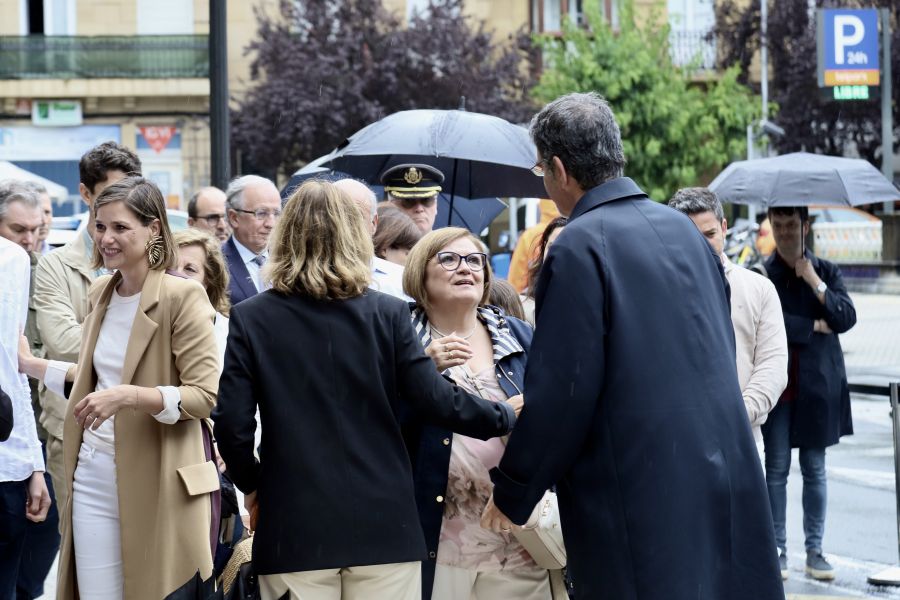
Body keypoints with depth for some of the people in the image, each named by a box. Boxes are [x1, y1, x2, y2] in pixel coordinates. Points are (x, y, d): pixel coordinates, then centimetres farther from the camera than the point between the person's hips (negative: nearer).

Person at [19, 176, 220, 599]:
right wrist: (25, 363, 27)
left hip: (157, 484, -6)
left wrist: (128, 397, -26)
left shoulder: (183, 297, -10)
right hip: (94, 476, 6)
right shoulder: (101, 293, 13)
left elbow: (204, 397, -15)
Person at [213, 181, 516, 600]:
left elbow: (231, 423, -6)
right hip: (382, 522, 0)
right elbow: (436, 402, -5)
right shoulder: (388, 313, -2)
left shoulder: (251, 318, -2)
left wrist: (251, 484, 12)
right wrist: (507, 416, 11)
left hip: (295, 529, 0)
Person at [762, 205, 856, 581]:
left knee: (814, 468, 7)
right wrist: (816, 326, -9)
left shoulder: (826, 271, 7)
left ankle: (814, 550, 12)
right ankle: (778, 549, 9)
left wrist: (814, 281, -11)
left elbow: (847, 318, -4)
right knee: (777, 468, 2)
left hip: (818, 384, 2)